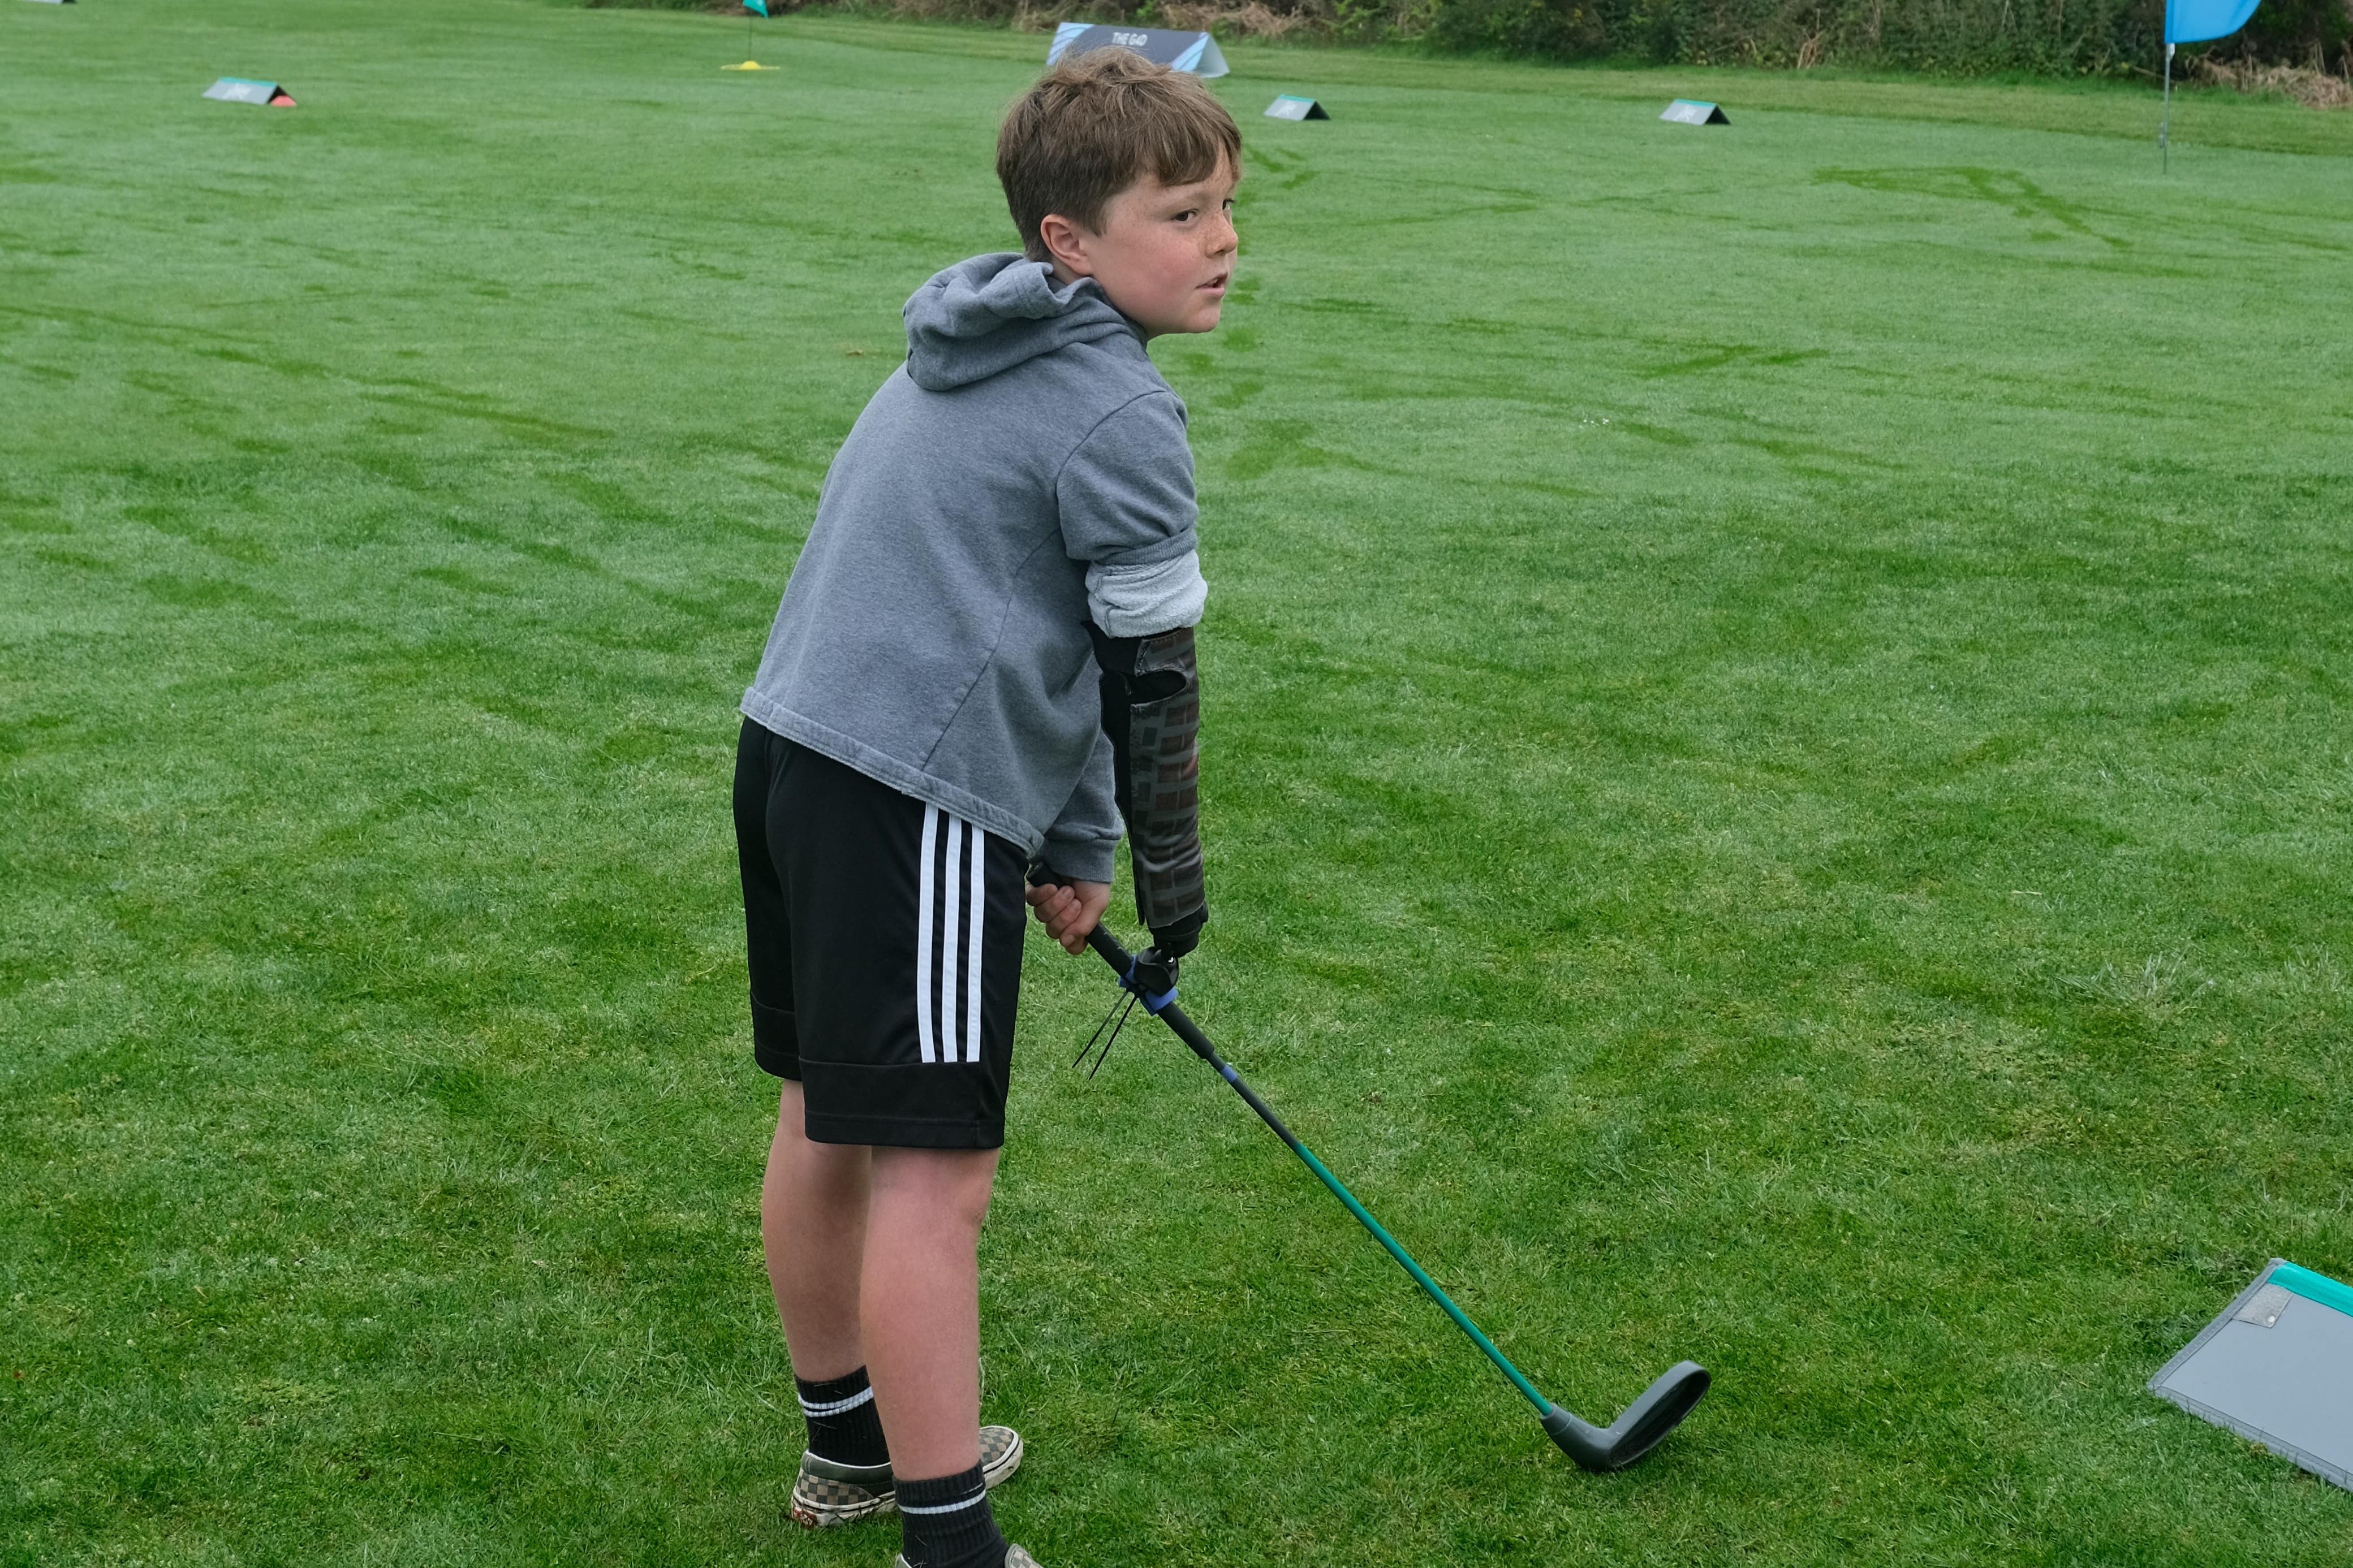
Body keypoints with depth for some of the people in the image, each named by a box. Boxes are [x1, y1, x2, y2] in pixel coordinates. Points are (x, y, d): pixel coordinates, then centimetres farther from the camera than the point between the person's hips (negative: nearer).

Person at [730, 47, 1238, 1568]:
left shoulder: (962, 365, 20)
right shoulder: (1122, 414, -9)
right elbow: (1150, 673, -6)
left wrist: (1065, 842, 23)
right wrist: (1169, 879, 7)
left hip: (794, 752, 10)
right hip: (919, 810, -10)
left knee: (826, 1121, 20)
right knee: (933, 1173, -4)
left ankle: (853, 1442, 37)